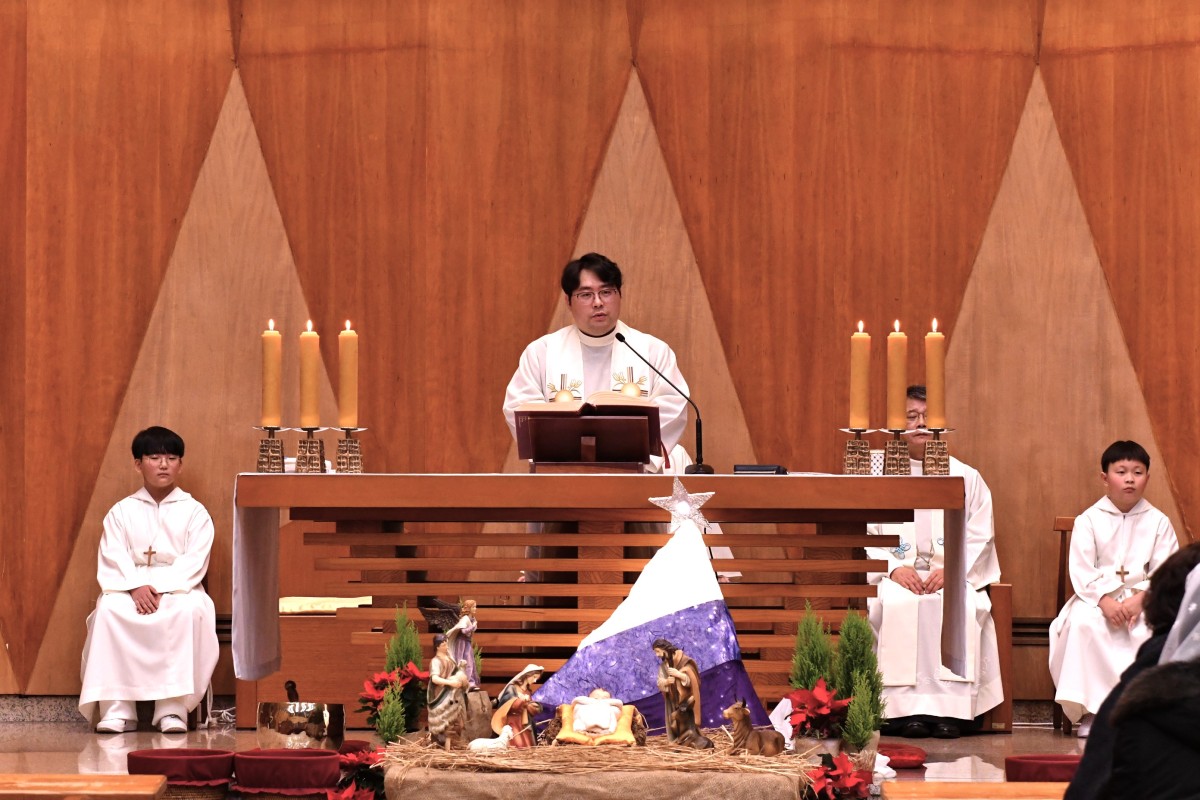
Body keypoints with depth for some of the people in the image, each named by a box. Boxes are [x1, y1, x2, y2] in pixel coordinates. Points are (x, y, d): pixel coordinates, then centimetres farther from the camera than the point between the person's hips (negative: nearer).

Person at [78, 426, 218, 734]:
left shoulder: (194, 512, 6)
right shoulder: (121, 512, 10)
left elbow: (194, 562, -5)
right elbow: (112, 559, -2)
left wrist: (161, 589, -20)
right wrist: (135, 587, -21)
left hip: (179, 588, -1)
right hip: (130, 585, 1)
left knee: (191, 609, -37)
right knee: (108, 609, -33)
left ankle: (173, 707, -35)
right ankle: (116, 707, -31)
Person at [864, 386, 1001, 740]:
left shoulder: (967, 477, 13)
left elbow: (980, 536, 6)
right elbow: (868, 534, 4)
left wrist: (951, 569, -12)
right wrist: (895, 567, -14)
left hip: (954, 573, 0)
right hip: (899, 573, 0)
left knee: (963, 606, -33)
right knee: (898, 605, -34)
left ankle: (950, 708, -34)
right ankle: (908, 708, -35)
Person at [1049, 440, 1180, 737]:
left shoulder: (1158, 522, 5)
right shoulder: (1088, 521, 3)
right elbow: (1081, 571, -5)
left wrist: (1140, 599, -20)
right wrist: (1105, 601, -21)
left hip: (1144, 598, 0)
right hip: (1096, 597, 0)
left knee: (1150, 629, -34)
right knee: (1082, 623, -33)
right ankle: (1090, 712, -26)